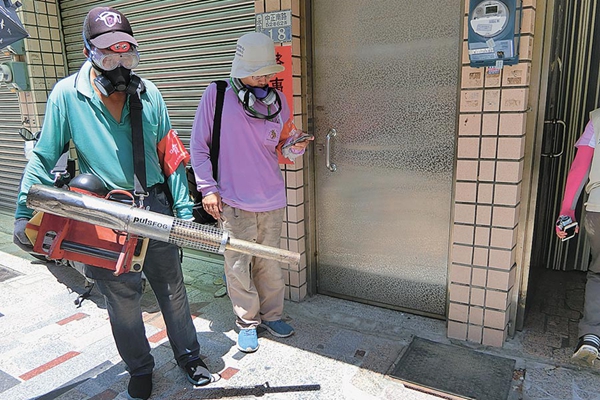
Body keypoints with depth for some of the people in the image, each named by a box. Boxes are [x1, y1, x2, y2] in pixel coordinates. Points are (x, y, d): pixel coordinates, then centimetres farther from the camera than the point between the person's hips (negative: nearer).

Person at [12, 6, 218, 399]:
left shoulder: (148, 93, 0)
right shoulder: (67, 95, -5)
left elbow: (170, 156, 3)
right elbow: (43, 159, 1)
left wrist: (184, 211, 2)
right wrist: (24, 215, -3)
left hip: (155, 208, 2)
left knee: (172, 289, 13)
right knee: (122, 298, 12)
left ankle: (189, 356, 34)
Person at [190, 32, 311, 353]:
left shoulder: (278, 100, 6)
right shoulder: (217, 95, -4)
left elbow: (283, 149, 11)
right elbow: (198, 146, -2)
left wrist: (295, 146, -13)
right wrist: (207, 188, -7)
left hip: (272, 199, 3)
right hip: (233, 201, -3)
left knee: (268, 262, 14)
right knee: (238, 265, 5)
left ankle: (271, 315, 33)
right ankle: (247, 321, 25)